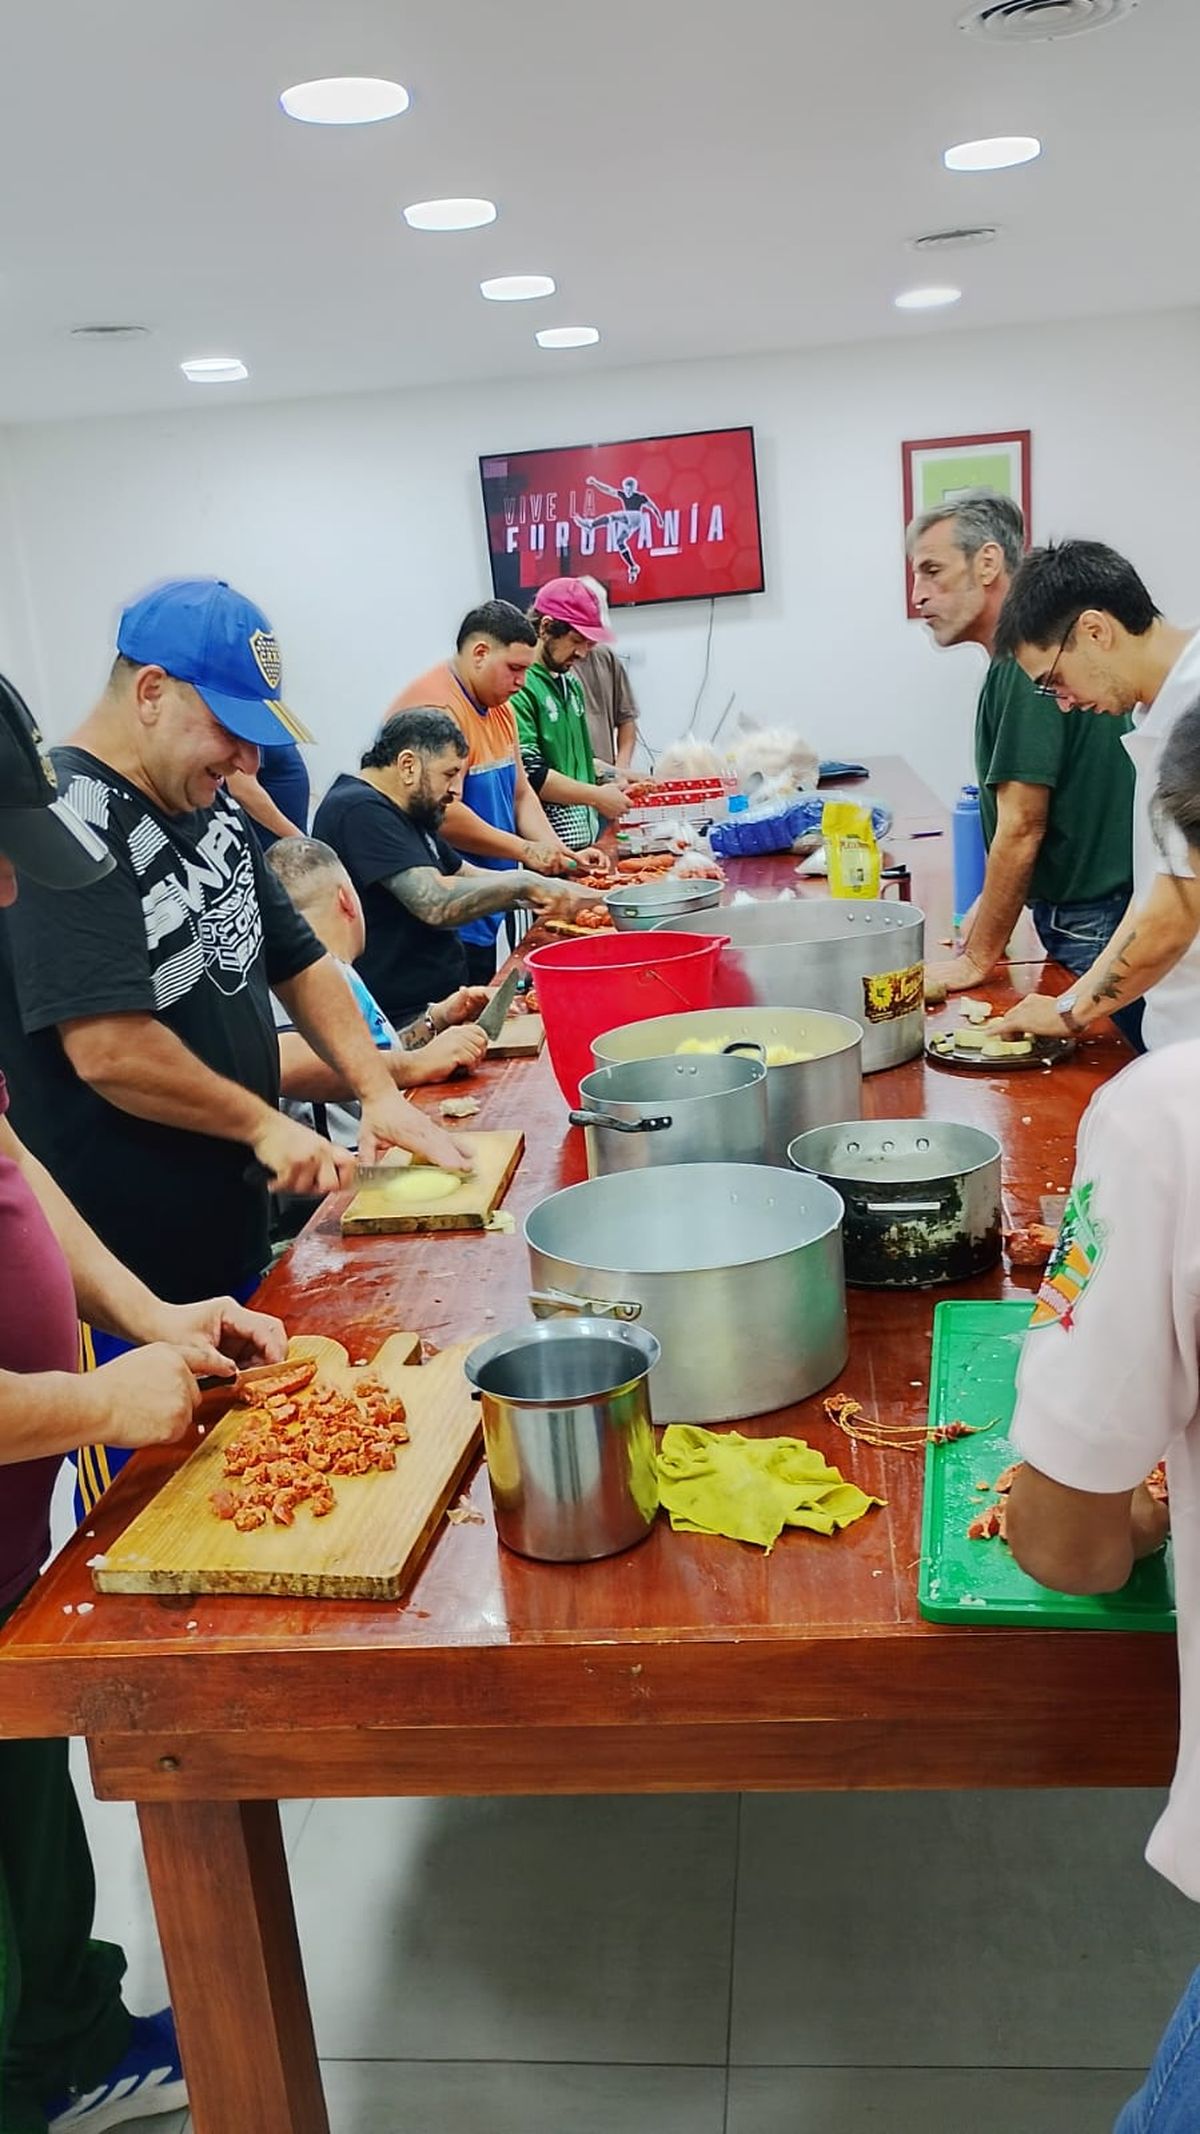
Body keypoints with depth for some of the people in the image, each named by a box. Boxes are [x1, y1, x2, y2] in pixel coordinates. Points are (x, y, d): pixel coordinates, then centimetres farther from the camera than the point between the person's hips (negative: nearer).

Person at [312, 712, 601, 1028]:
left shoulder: (401, 814, 20)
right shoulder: (360, 812, -15)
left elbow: (468, 878, 25)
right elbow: (436, 904, -25)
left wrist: (558, 890, 13)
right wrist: (521, 883, -13)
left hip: (439, 1002, 11)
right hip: (401, 1020, -11)